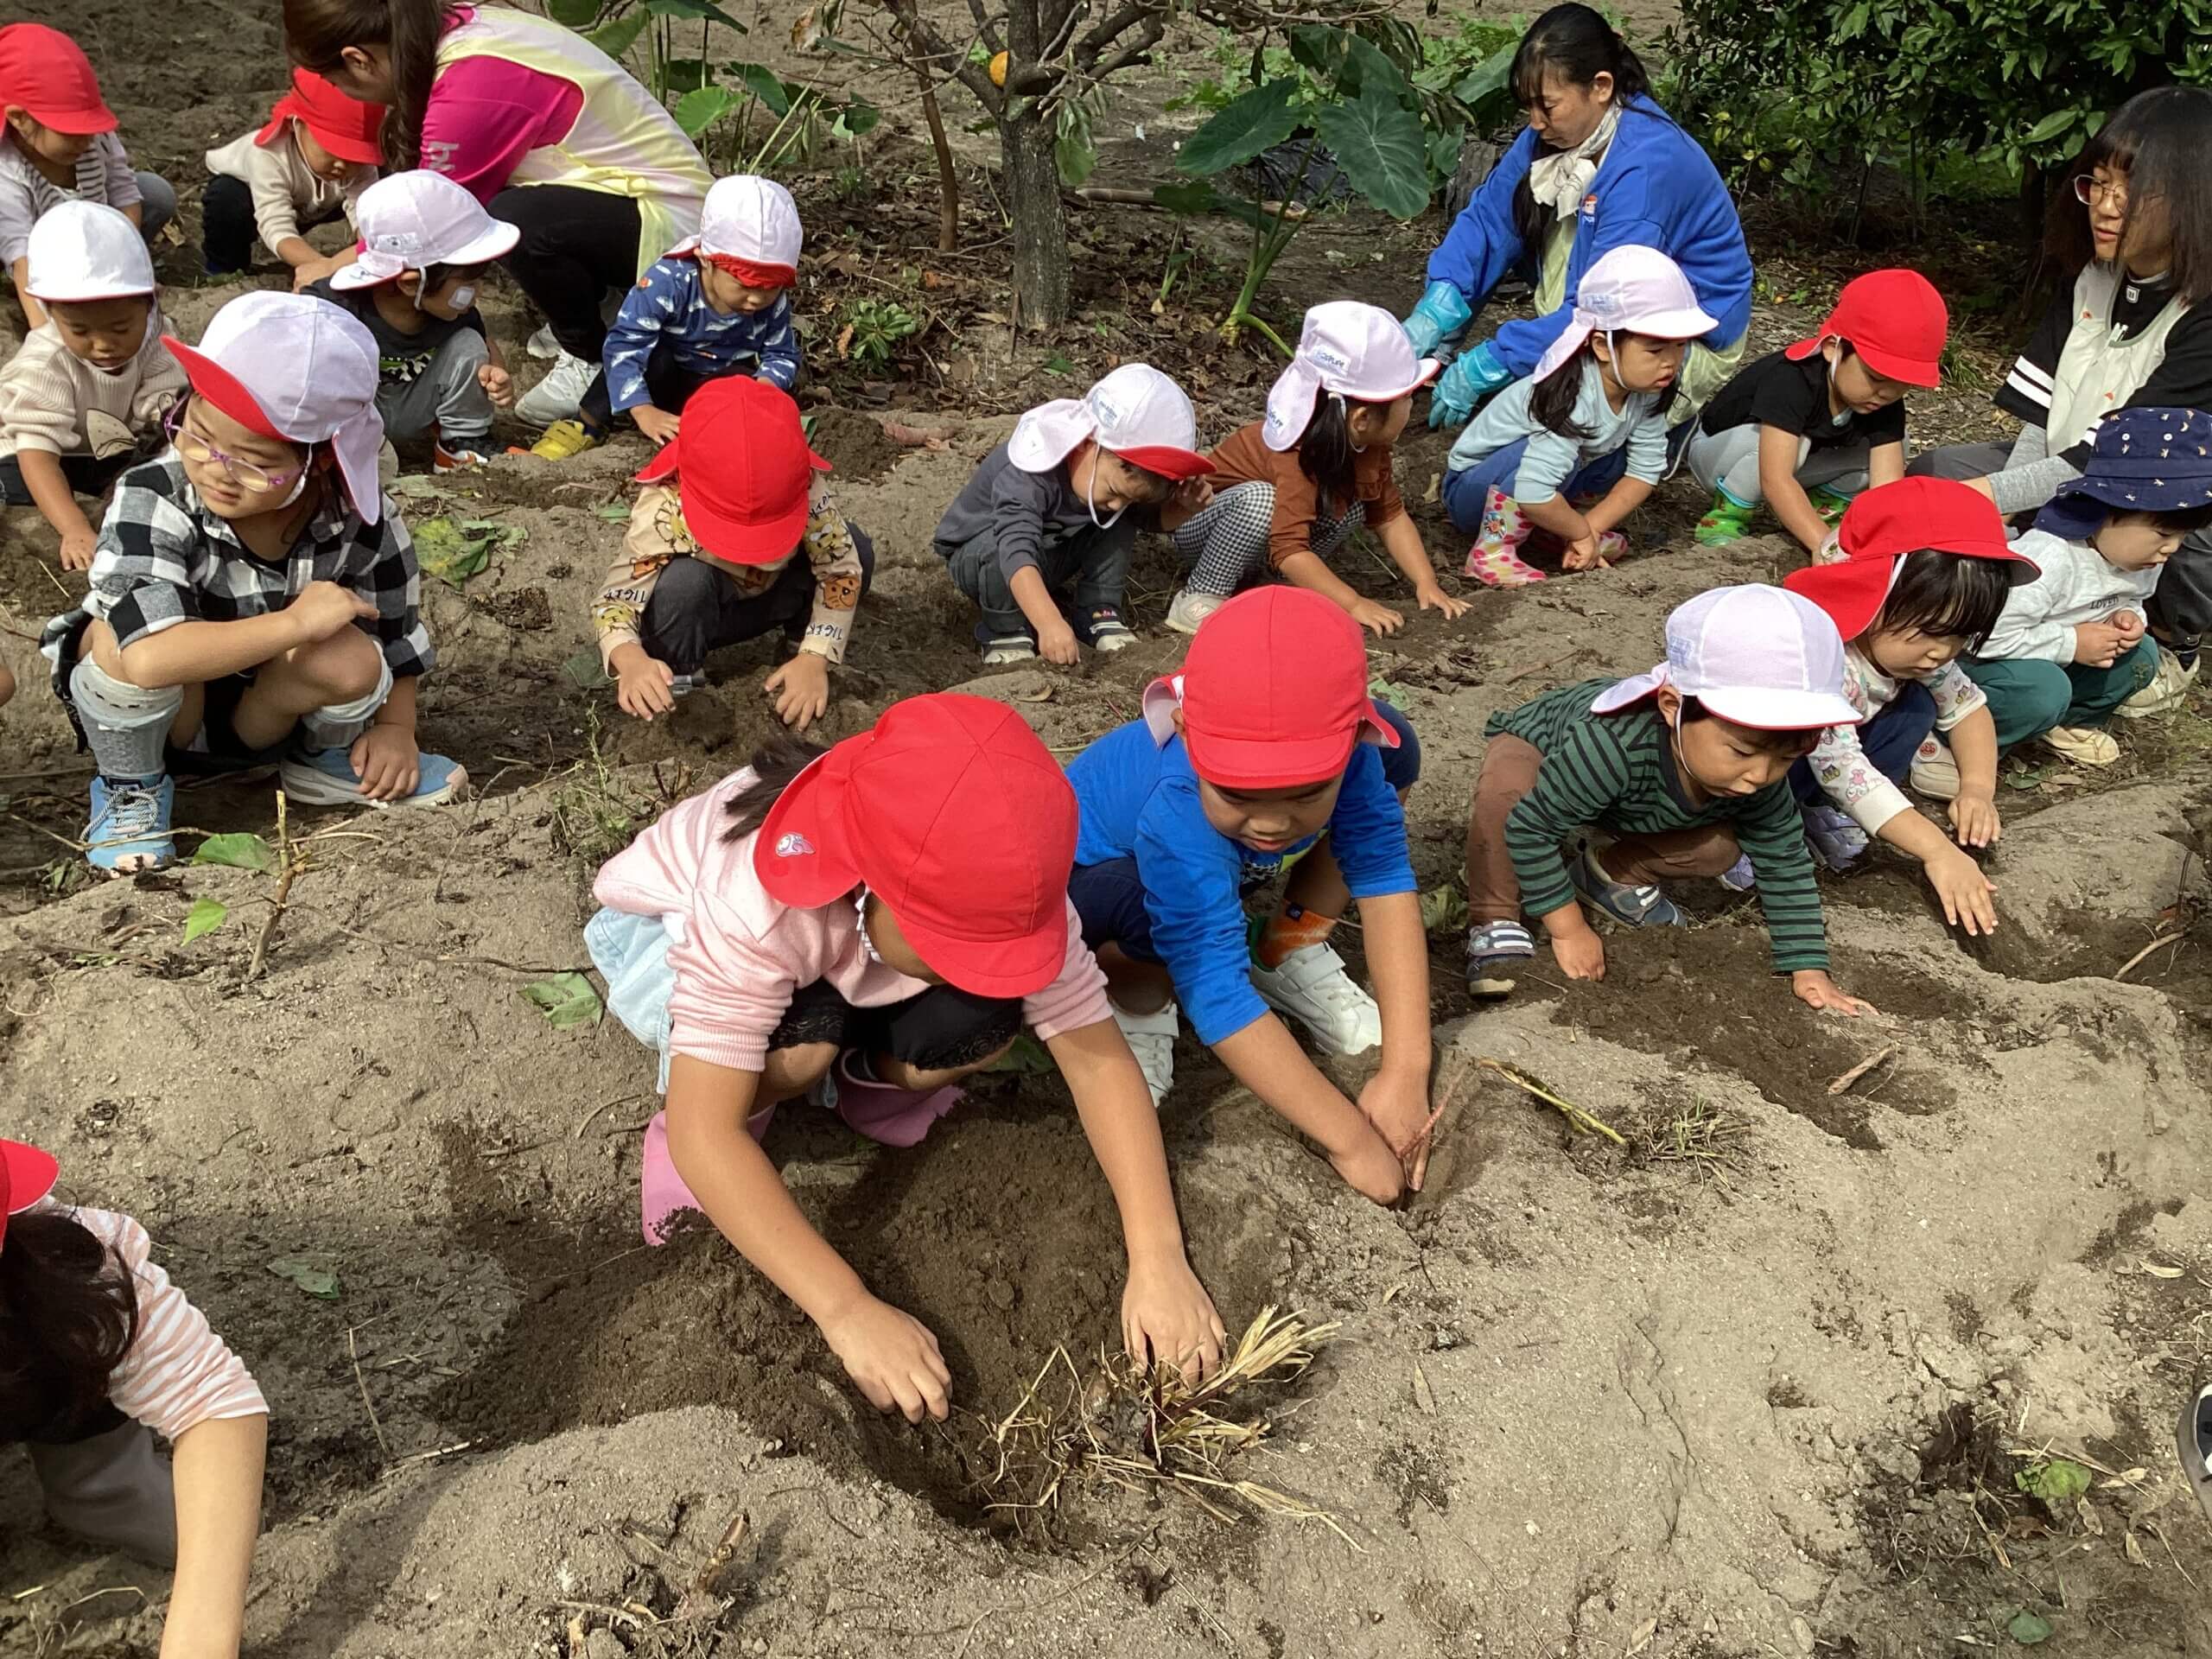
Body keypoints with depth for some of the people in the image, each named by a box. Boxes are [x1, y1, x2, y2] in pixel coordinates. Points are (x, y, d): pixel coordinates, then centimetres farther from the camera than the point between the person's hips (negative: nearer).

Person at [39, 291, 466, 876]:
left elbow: (395, 630, -2)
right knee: (129, 639, -35)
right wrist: (295, 622, -39)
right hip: (148, 715, -2)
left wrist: (396, 728, -13)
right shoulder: (152, 500, -32)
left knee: (351, 661, -29)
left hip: (260, 713, 2)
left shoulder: (357, 520, -20)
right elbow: (150, 657, -46)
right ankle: (131, 788, -5)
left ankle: (323, 760, 6)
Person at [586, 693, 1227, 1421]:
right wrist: (849, 1311, -50)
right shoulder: (752, 904, -42)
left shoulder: (994, 890, -31)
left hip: (837, 964, 4)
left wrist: (1158, 1258, -37)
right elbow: (703, 1134, -44)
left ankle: (857, 1067, 4)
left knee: (980, 1032, -26)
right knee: (799, 1049, -37)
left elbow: (1097, 1057, -28)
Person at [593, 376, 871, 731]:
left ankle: (801, 638, 3)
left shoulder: (802, 487, -31)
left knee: (854, 547, -22)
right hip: (696, 611, -2)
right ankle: (680, 680, -11)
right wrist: (632, 660, -59)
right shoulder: (663, 511, -37)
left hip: (765, 594, 2)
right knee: (684, 581, -38)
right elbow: (615, 597, -37)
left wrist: (814, 657, -35)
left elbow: (842, 566, -26)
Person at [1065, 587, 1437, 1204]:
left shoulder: (1344, 745, -32)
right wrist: (1352, 1139, -45)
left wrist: (1406, 1071, -37)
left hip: (1229, 870, 5)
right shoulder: (1176, 814, -44)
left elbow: (1384, 877, -30)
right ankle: (1140, 1004, -7)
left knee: (1395, 754, -13)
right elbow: (1218, 994, -46)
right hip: (1096, 869, -5)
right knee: (1140, 900, -43)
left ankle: (1289, 952, 2)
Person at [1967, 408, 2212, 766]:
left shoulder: (2140, 558, -5)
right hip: (1978, 658, -9)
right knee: (2042, 689, -36)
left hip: (2052, 662, 9)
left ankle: (2067, 720, 16)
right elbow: (1988, 635, -37)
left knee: (2141, 655, -2)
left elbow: (2131, 601, 17)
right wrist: (2072, 643, -26)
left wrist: (2127, 618, -9)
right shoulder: (2047, 559, -35)